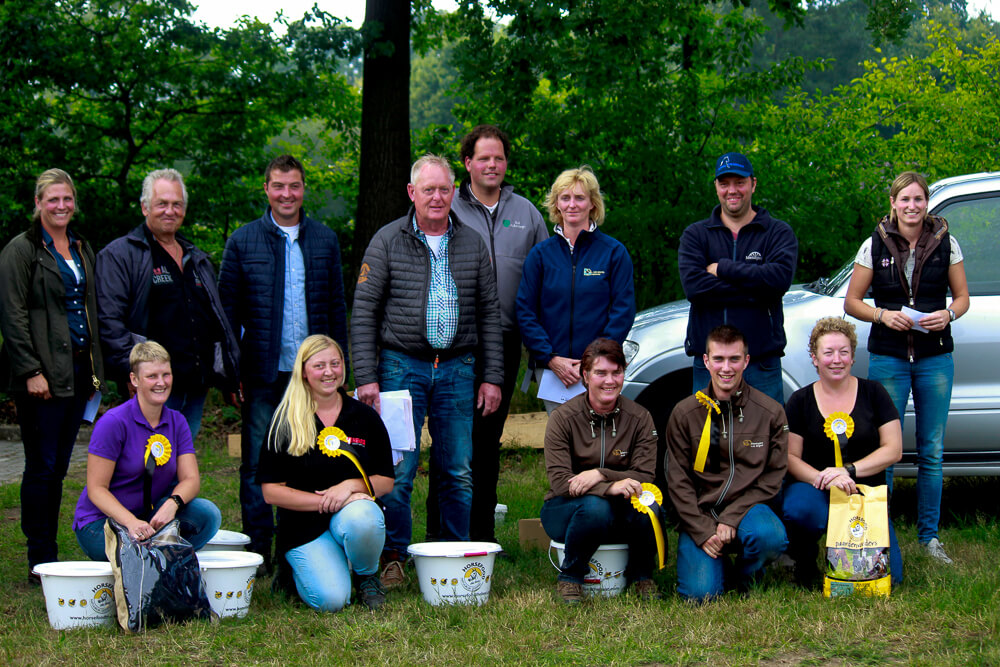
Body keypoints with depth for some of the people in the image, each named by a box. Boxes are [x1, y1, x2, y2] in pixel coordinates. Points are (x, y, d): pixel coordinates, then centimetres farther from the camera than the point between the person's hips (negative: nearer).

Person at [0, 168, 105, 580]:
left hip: (77, 373, 6)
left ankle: (50, 557, 16)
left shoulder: (82, 248, 16)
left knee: (59, 466, 10)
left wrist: (96, 370, 15)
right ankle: (40, 562, 2)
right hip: (43, 375, -6)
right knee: (42, 466, -4)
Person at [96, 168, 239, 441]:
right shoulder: (119, 255, 0)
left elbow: (218, 319, 27)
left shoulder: (199, 260, 22)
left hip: (196, 385, 7)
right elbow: (109, 321, -10)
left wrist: (230, 372, 15)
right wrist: (132, 371, -19)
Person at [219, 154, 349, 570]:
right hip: (263, 372, -2)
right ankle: (257, 550, 10)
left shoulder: (324, 240, 9)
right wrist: (231, 370, -3)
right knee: (258, 465, 3)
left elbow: (337, 306, 13)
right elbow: (228, 307, 3)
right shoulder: (243, 241, 2)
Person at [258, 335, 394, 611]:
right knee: (330, 600, -24)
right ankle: (298, 570, 13)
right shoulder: (285, 423, 0)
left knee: (363, 519, -37)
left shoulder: (365, 417, 7)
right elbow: (271, 491, -5)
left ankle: (368, 575, -4)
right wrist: (325, 501, -15)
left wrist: (351, 486, -13)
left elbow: (385, 481, 8)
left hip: (353, 509, 2)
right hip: (304, 525, -1)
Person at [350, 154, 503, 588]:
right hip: (401, 366, -3)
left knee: (458, 471, 5)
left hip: (457, 369, 3)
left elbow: (489, 312, 12)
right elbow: (363, 311, -2)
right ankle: (393, 557, 7)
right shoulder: (387, 242, 0)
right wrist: (366, 377, -9)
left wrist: (492, 376, 5)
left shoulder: (472, 244, 9)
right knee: (397, 469, -4)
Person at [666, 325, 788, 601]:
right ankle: (716, 567, 17)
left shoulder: (771, 412, 1)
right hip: (699, 513, 0)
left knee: (770, 536, -35)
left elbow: (773, 477, 0)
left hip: (747, 507, 0)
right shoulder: (684, 414, 1)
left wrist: (731, 519, -13)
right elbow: (677, 481, 1)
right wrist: (703, 531, -12)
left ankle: (746, 580, 1)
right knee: (700, 592, -22)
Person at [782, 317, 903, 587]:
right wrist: (823, 479, -22)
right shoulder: (800, 401, 4)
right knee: (799, 510, -38)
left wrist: (849, 470, -15)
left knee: (889, 575, -17)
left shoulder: (873, 393, 5)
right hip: (815, 490, -1)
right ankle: (805, 562, -4)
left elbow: (893, 450, 0)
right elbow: (791, 457, -2)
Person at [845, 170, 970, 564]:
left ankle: (929, 535, 16)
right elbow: (852, 302, 4)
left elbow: (962, 296, 10)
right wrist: (882, 315, -14)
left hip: (935, 358, 1)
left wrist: (948, 314, -12)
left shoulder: (946, 244, 3)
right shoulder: (875, 246, 1)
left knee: (932, 450, 6)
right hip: (888, 358, -1)